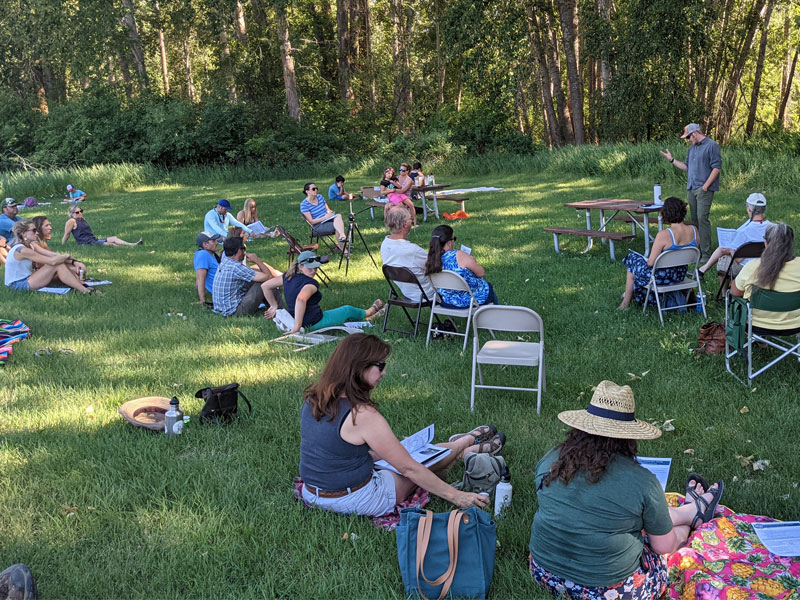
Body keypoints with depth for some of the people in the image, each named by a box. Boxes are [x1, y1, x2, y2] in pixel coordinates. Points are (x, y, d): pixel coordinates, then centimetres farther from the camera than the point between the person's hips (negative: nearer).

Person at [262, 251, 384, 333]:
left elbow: (266, 286, 6)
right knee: (348, 310, 18)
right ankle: (369, 312, 48)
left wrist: (274, 306, 10)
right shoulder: (310, 283, -26)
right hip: (315, 323, -8)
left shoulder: (288, 277, -1)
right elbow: (300, 299, -46)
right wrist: (297, 328, -42)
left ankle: (366, 316, 50)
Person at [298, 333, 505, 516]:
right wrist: (456, 496, -12)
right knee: (425, 458, 15)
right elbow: (409, 469, -21)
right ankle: (469, 443, 42)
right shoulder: (363, 416, -28)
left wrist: (379, 453, 25)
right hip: (354, 500, -7)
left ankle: (467, 448, 43)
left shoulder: (313, 399, -5)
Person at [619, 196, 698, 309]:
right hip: (681, 275, 6)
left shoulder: (663, 235, -29)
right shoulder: (693, 230, -11)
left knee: (633, 259, 26)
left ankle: (625, 303, 39)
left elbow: (651, 263, -22)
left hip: (661, 277, -6)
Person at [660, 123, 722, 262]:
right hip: (691, 188, 8)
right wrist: (672, 160, 15)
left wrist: (705, 186, -15)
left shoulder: (711, 145, -6)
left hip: (704, 189, -8)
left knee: (702, 219, -12)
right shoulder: (692, 148, 19)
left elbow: (717, 167, -11)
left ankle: (706, 254, -10)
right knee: (694, 219, 8)